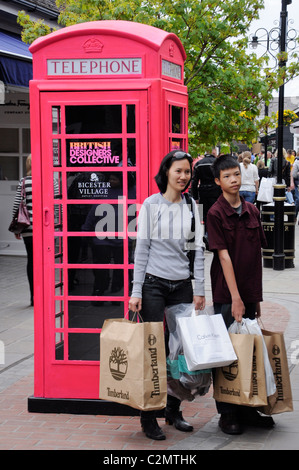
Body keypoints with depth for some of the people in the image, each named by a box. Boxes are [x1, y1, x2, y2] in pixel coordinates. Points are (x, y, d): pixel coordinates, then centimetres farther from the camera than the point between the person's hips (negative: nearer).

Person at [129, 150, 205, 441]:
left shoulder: (192, 206, 8)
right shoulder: (151, 204, -2)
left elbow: (197, 249, 8)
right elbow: (141, 249, -2)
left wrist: (199, 289, 3)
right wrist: (136, 291, -6)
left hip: (182, 286, 4)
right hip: (154, 284, -3)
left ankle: (173, 411, 20)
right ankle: (148, 417, 7)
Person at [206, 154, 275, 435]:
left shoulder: (252, 211, 8)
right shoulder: (215, 213, -9)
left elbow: (256, 255, 11)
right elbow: (224, 256, -14)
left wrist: (257, 296, 11)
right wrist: (235, 298, -17)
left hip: (249, 294, 6)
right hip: (227, 296, -5)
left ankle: (247, 409, 23)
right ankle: (227, 413, 13)